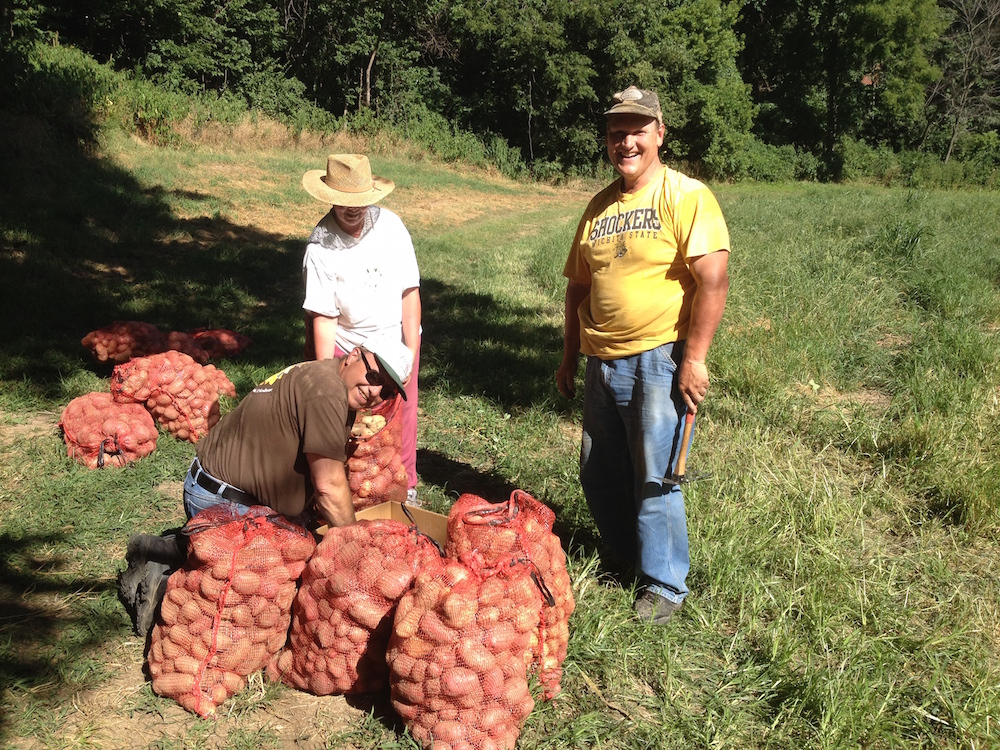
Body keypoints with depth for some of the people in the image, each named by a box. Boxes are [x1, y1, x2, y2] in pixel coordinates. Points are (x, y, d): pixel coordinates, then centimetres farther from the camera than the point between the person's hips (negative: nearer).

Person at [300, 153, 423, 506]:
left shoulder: (390, 225, -8)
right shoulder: (319, 245, -15)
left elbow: (409, 292, -6)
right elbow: (323, 317, -14)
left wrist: (411, 352, -10)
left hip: (398, 341, 2)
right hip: (347, 347, -2)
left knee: (401, 420, 5)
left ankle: (405, 490, 24)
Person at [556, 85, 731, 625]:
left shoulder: (685, 197, -8)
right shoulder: (600, 206, 13)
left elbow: (713, 281, -17)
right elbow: (578, 286, 18)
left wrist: (693, 359, -20)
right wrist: (569, 358, 16)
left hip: (658, 361, -7)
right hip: (602, 363, 7)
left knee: (655, 478, 0)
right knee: (599, 475, 16)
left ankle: (664, 584, 18)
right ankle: (624, 559, 37)